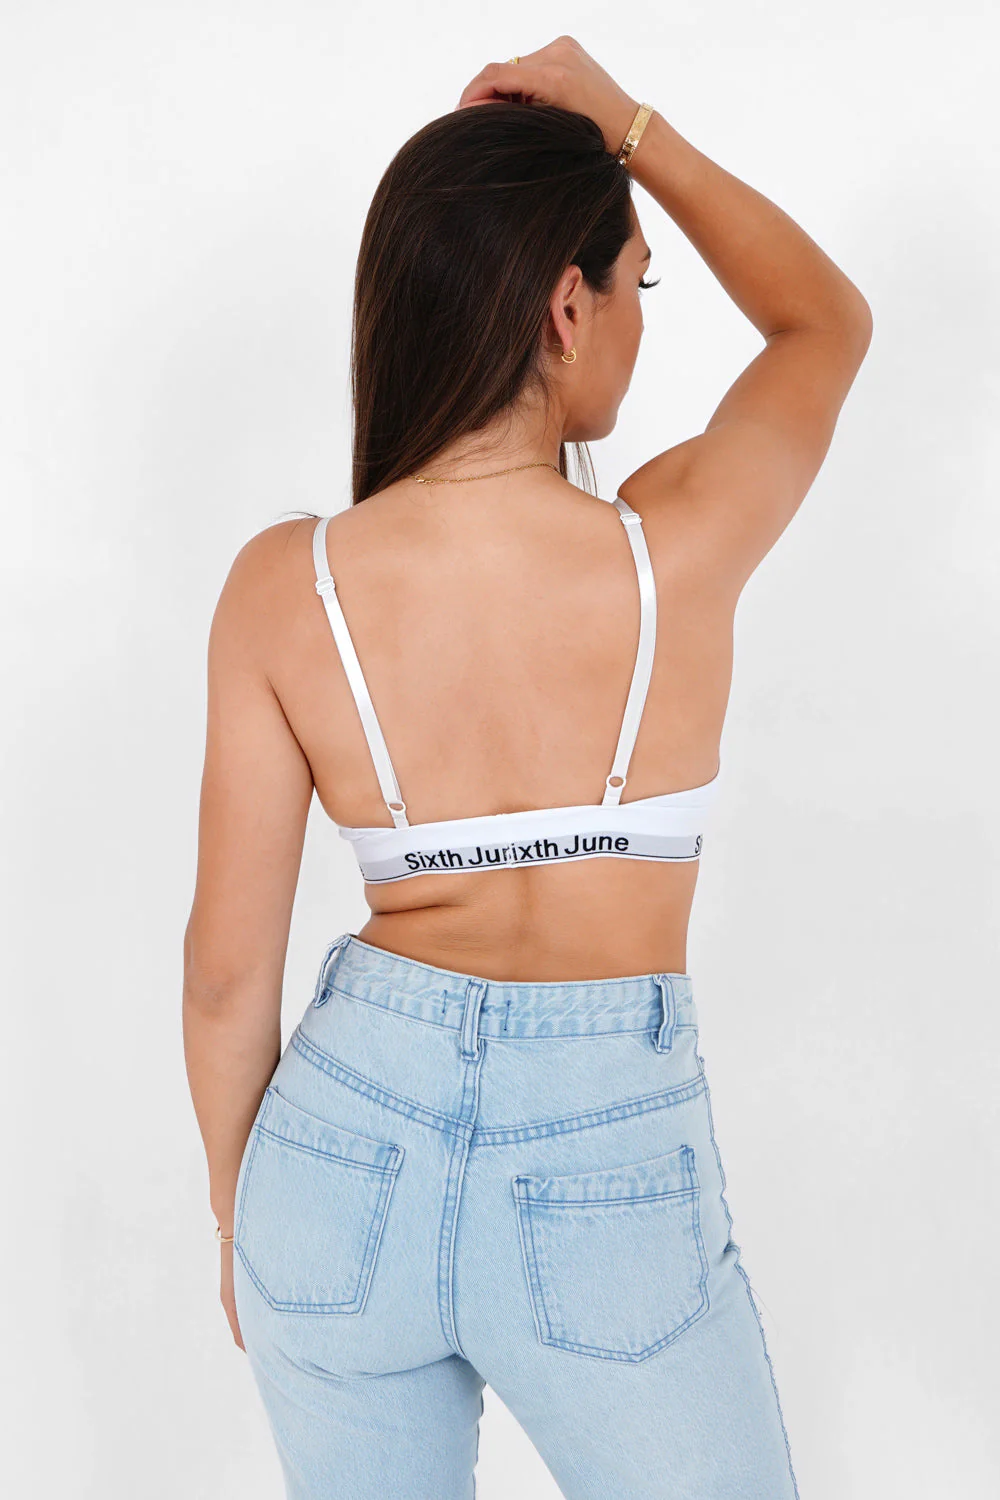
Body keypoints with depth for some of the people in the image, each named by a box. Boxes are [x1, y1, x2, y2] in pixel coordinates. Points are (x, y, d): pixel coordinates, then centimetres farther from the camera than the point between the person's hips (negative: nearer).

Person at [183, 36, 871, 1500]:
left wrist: (240, 1211, 12)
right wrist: (631, 127, 10)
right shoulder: (680, 550, -15)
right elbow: (827, 321, 8)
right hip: (604, 1175, -2)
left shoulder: (284, 586, -10)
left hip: (349, 1140, 3)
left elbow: (227, 966, -3)